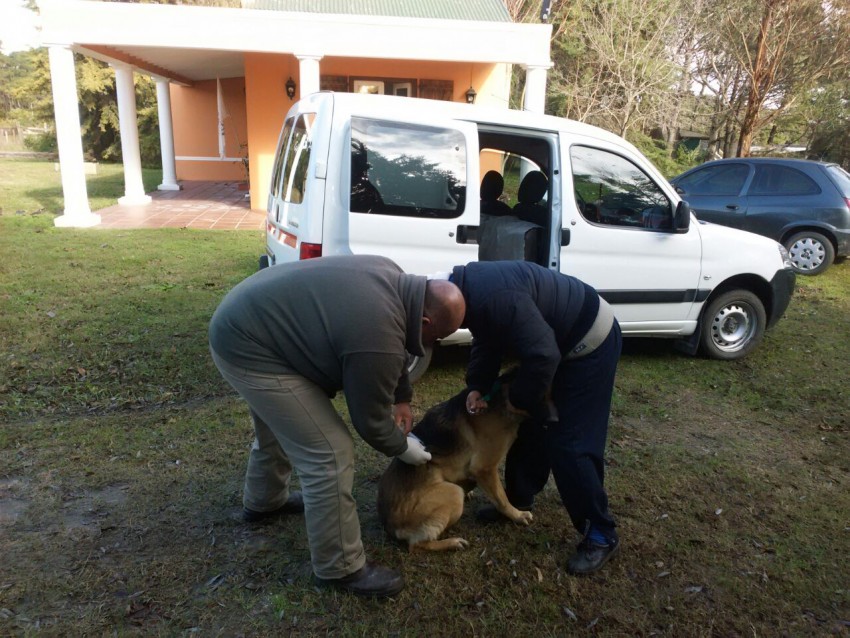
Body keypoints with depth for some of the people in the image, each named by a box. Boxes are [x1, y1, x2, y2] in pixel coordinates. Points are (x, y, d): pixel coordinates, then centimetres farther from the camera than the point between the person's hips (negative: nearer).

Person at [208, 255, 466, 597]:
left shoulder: (393, 278, -1)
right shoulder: (378, 339, -28)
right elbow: (370, 420, -13)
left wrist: (402, 397, 16)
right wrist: (403, 447, 5)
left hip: (242, 319, 11)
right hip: (247, 348, -11)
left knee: (278, 425, 31)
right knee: (330, 455, -8)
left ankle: (263, 501, 56)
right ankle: (341, 568, 9)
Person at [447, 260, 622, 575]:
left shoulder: (495, 299, -35)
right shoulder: (467, 289, -3)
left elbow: (542, 356, -33)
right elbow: (487, 340, 9)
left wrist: (519, 398, -17)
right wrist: (477, 386, -4)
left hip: (591, 342, -10)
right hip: (558, 340, 10)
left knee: (568, 442, -9)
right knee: (531, 424, 16)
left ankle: (601, 535, 6)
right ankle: (519, 498, 33)